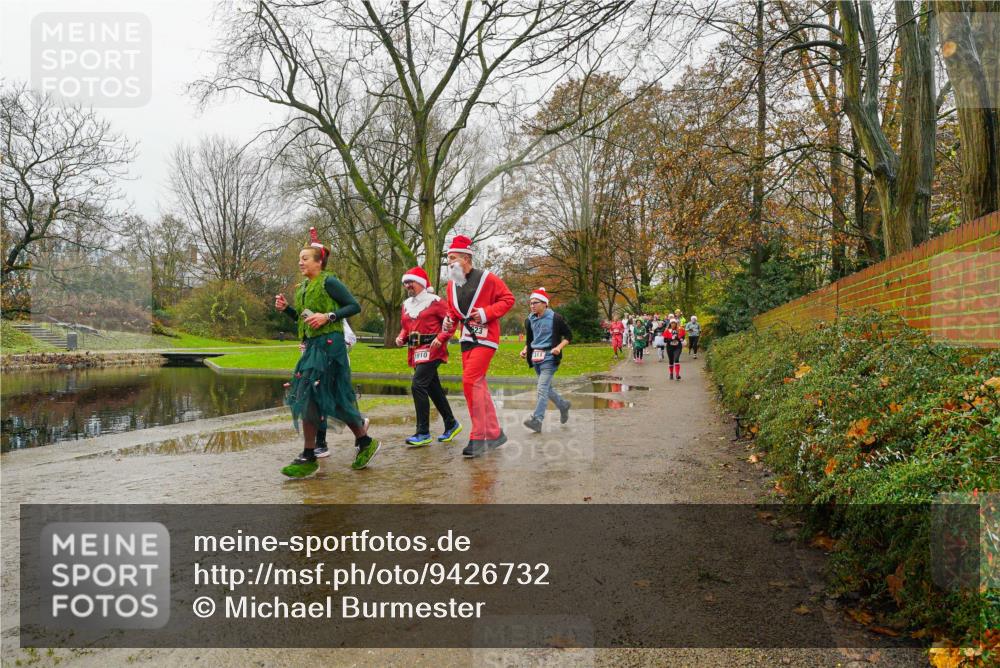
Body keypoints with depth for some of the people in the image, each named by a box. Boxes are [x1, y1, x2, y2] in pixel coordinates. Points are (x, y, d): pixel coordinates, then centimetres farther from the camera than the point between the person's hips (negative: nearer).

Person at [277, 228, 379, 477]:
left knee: (308, 396, -10)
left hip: (328, 344, -9)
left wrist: (328, 316, -18)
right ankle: (365, 442, 22)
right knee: (334, 398, 10)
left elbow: (354, 306, -9)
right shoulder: (304, 287, 16)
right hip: (313, 345, 9)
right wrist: (286, 308, 7)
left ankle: (308, 458, -2)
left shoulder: (329, 282, -8)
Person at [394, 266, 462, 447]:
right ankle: (452, 425, 29)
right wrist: (401, 337, 4)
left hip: (431, 350, -8)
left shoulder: (435, 301, -7)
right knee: (434, 389, 14)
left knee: (417, 386, -17)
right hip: (416, 352, 8)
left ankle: (423, 434, -11)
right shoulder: (406, 305, 15)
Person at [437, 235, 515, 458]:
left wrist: (487, 313, -17)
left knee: (470, 381, -17)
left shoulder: (487, 278, -8)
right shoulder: (452, 285, 11)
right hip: (466, 339, 7)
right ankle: (495, 434, 19)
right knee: (478, 385, 8)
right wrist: (443, 335, 4)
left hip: (485, 337, -7)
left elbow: (508, 299, -5)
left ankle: (478, 437, -9)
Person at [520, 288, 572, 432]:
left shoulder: (555, 318, -8)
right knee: (546, 388, 16)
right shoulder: (530, 320, 9)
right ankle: (563, 405, 38)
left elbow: (568, 335, -1)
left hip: (549, 357, -7)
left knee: (542, 389, -16)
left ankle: (537, 420, -19)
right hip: (536, 358, 7)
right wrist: (525, 350, 3)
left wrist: (559, 347, -16)